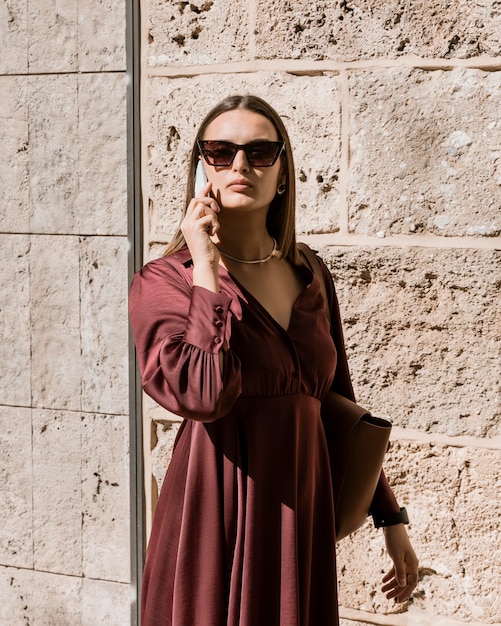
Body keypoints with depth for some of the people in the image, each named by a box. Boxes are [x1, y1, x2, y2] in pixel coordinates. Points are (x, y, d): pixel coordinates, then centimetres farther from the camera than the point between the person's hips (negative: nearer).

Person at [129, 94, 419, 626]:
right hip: (215, 518, -4)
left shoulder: (310, 278, 8)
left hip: (302, 518, 5)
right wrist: (203, 267, -18)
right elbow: (201, 394, -26)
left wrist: (391, 517, 15)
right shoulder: (163, 281, -7)